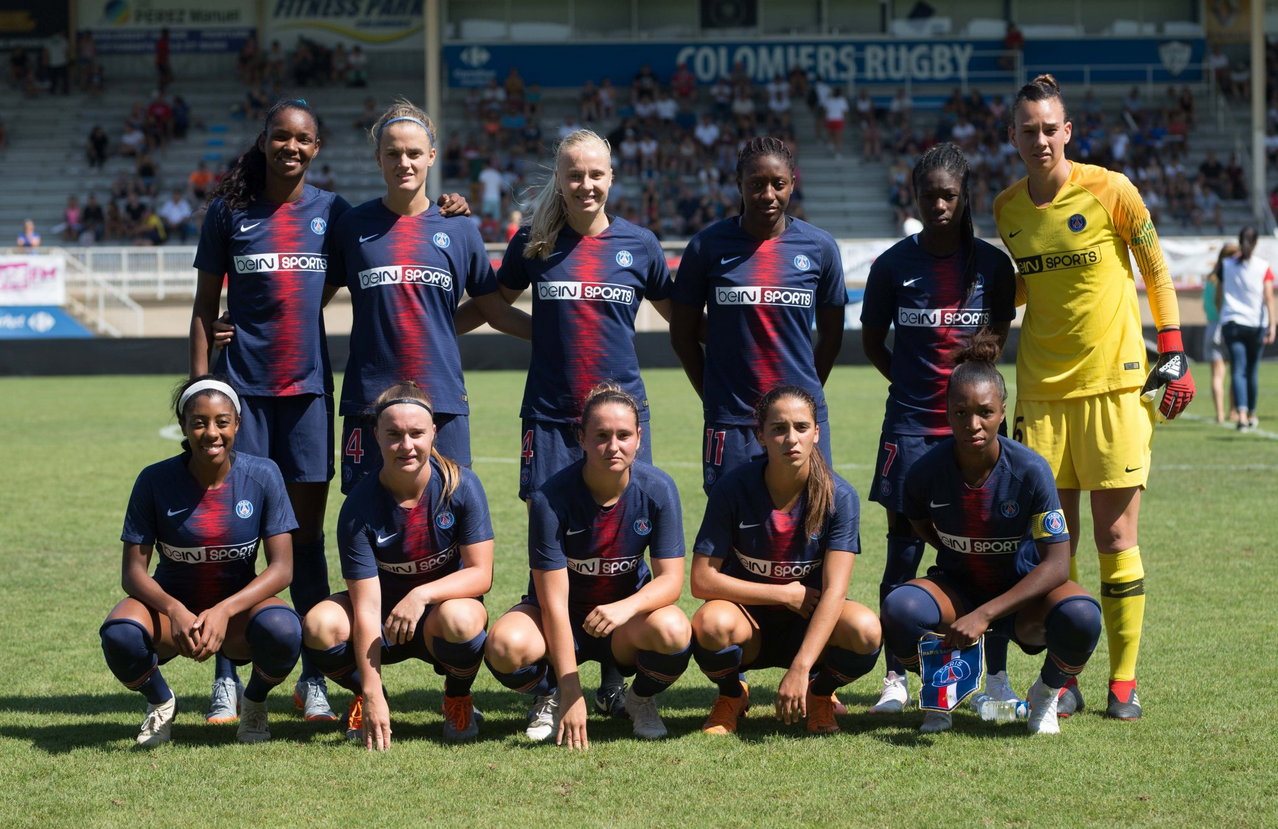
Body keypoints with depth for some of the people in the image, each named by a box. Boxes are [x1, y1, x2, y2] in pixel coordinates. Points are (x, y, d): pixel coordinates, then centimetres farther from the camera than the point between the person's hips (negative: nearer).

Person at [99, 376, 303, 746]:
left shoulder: (262, 475, -11)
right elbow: (133, 570, -10)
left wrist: (224, 611, -29)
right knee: (119, 636, -34)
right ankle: (160, 702, 3)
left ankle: (255, 702, 2)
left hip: (238, 607, 0)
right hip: (171, 604, 0)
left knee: (283, 631, -35)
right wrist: (175, 611, -31)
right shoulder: (155, 480, -11)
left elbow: (281, 567, -13)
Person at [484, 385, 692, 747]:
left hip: (626, 621, 1)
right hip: (560, 620, -1)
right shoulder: (551, 498, -22)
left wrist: (625, 608, -39)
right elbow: (553, 600, -22)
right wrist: (571, 694, -27)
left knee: (673, 631, -33)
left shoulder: (658, 489, -15)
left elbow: (671, 579, -15)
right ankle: (550, 697, 4)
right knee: (506, 644, -34)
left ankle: (641, 699, 3)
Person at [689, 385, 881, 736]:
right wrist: (786, 594, -16)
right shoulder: (734, 488, -14)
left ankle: (820, 695, 4)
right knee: (712, 624, -36)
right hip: (748, 618, 0)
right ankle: (731, 695, 1)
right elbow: (701, 580, -15)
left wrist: (800, 669, -34)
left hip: (809, 627, 1)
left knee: (864, 629, -32)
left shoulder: (839, 496, -14)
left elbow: (834, 590, -23)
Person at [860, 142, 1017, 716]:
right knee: (903, 551, 0)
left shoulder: (991, 264, 4)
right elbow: (872, 341, 11)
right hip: (911, 426, -1)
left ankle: (997, 676, 10)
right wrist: (915, 383, 4)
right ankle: (896, 678, 7)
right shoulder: (894, 265, 1)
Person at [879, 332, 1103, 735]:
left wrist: (985, 614, -32)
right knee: (900, 609, -33)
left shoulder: (1030, 470, -22)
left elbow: (1056, 564, -24)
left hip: (1022, 594, -1)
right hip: (958, 590, 1)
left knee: (1080, 618, -35)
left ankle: (1046, 694, 3)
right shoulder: (926, 472, -15)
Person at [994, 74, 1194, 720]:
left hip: (1113, 383, -4)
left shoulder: (1110, 192, -6)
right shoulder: (1007, 208, 7)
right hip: (1042, 389, 4)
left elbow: (1156, 273, 4)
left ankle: (1124, 680, 4)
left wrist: (1174, 355, -2)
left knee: (1115, 535, -3)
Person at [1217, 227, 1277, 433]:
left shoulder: (1226, 265, 4)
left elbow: (1218, 298, 12)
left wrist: (1220, 316, 29)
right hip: (1256, 324, 0)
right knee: (1252, 370, 14)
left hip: (1231, 323, 0)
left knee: (1238, 371, -6)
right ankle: (1252, 415, 26)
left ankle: (1242, 414, -25)